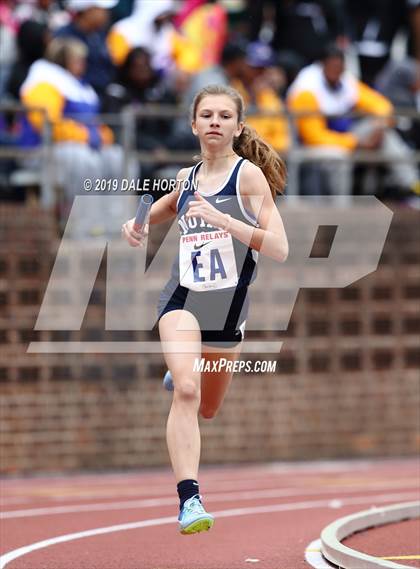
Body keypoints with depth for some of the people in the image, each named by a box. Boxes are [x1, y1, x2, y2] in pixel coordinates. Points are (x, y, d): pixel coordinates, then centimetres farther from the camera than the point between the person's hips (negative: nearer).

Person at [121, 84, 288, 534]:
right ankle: (189, 499, -28)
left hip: (228, 310, -1)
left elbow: (279, 249, -19)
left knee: (207, 410, 19)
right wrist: (134, 225, 6)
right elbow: (154, 213, 29)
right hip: (182, 300, 1)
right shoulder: (186, 178, 5)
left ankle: (179, 376, 55)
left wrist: (222, 219, -28)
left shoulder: (248, 174, -9)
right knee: (186, 391, -24)